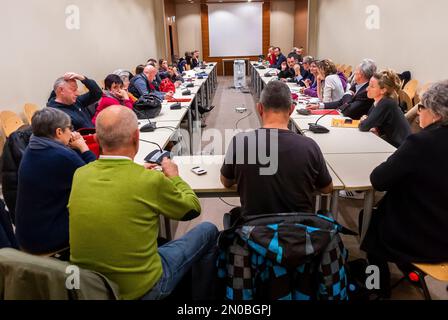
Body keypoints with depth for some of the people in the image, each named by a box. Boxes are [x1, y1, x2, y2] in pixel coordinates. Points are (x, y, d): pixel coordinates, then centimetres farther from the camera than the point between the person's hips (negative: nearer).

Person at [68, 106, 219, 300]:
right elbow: (193, 208, -5)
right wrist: (174, 176, 10)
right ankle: (200, 296, 33)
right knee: (208, 231, 12)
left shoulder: (80, 175, -10)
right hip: (140, 289, -5)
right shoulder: (151, 180, -25)